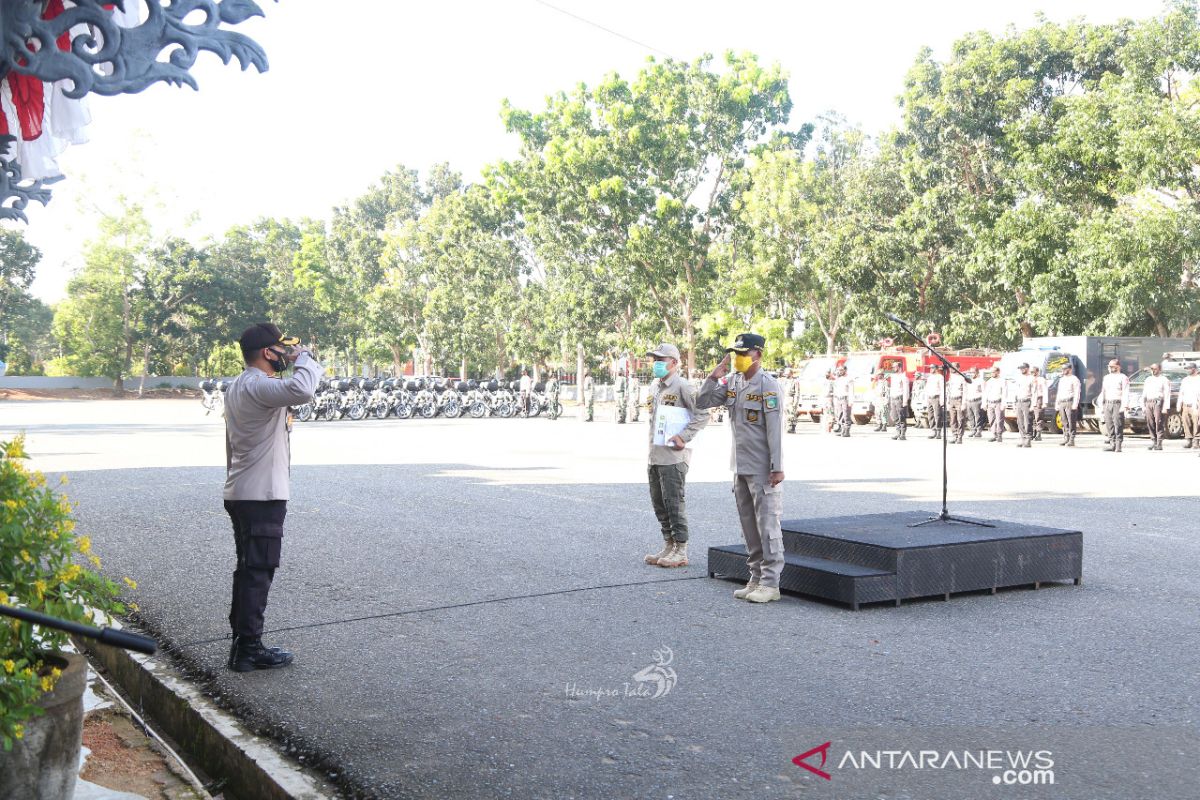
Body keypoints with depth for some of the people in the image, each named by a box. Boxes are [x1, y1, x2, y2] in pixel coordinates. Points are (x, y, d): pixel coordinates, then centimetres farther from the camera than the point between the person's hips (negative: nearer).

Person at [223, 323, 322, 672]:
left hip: (241, 493, 11)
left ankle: (242, 643, 24)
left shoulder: (237, 387, 15)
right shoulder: (258, 386, -19)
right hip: (261, 496, -11)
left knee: (249, 570, 17)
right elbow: (301, 390, -36)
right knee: (258, 573, -4)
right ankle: (248, 650, 2)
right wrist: (303, 357, -22)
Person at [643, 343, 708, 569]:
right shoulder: (654, 386, 15)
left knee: (674, 503, -5)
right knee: (659, 504, 13)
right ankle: (668, 547, 24)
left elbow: (702, 414, -14)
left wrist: (684, 436, -18)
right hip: (655, 455, 9)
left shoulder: (682, 387, -11)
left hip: (674, 457, -9)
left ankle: (681, 551, 2)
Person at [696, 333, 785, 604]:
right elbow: (703, 403, 15)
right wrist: (714, 377, 1)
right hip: (740, 468, 8)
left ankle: (770, 583, -1)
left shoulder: (768, 385, -12)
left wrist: (777, 467, -19)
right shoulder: (733, 383, 10)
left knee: (767, 525, -5)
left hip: (762, 470, -8)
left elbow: (774, 430, -16)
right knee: (749, 526, 12)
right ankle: (756, 579, 20)